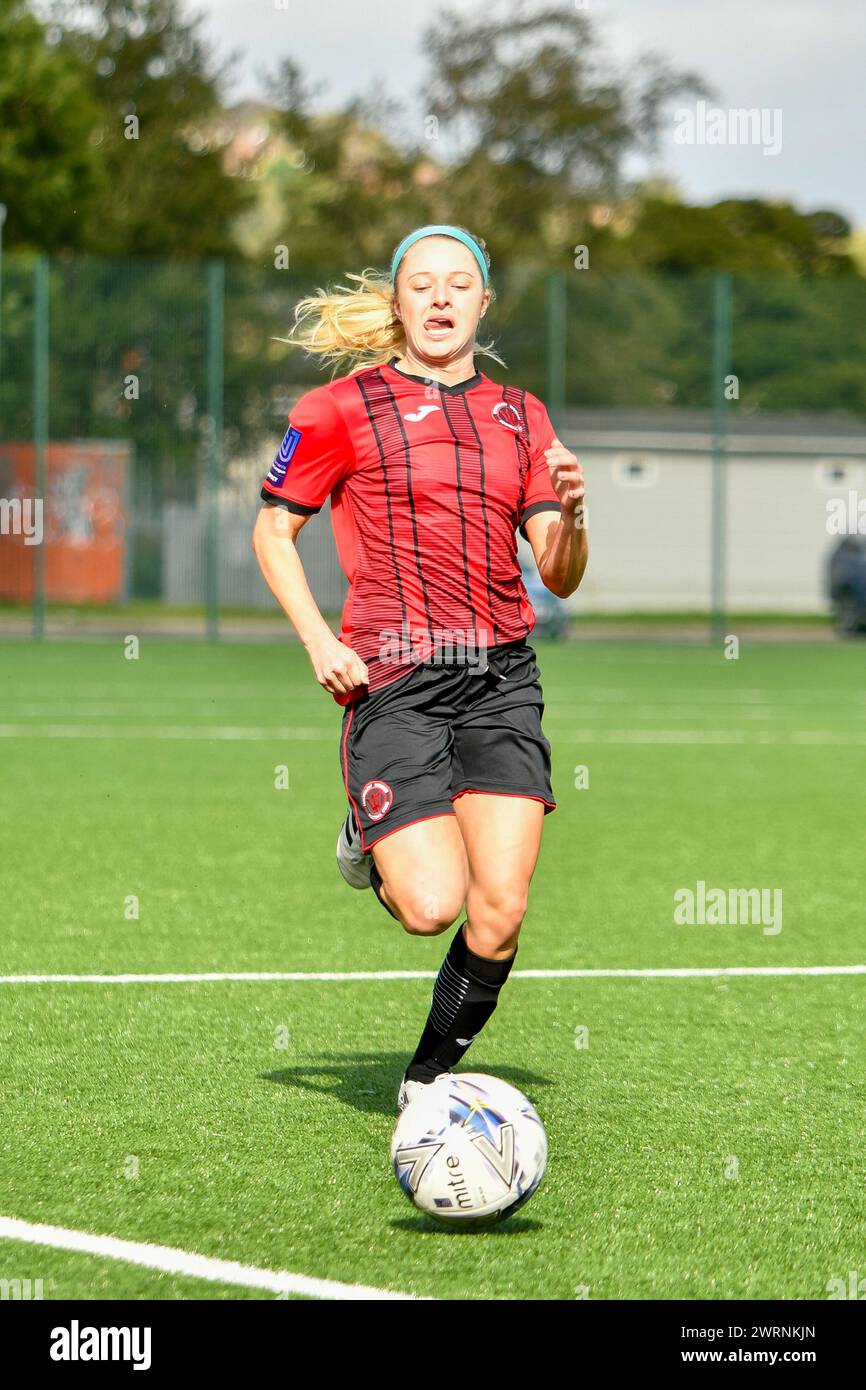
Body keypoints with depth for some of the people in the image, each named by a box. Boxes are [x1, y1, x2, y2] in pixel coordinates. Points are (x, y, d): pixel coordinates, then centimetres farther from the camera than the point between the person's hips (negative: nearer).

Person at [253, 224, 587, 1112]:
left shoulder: (520, 416, 14)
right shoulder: (346, 407, 3)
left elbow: (559, 579, 12)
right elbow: (273, 527, 9)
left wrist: (569, 514, -10)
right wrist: (319, 641, -4)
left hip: (501, 679, 4)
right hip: (394, 679, -4)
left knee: (501, 912, -8)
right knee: (432, 906, -16)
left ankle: (429, 1078, 14)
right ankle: (368, 844, 19)